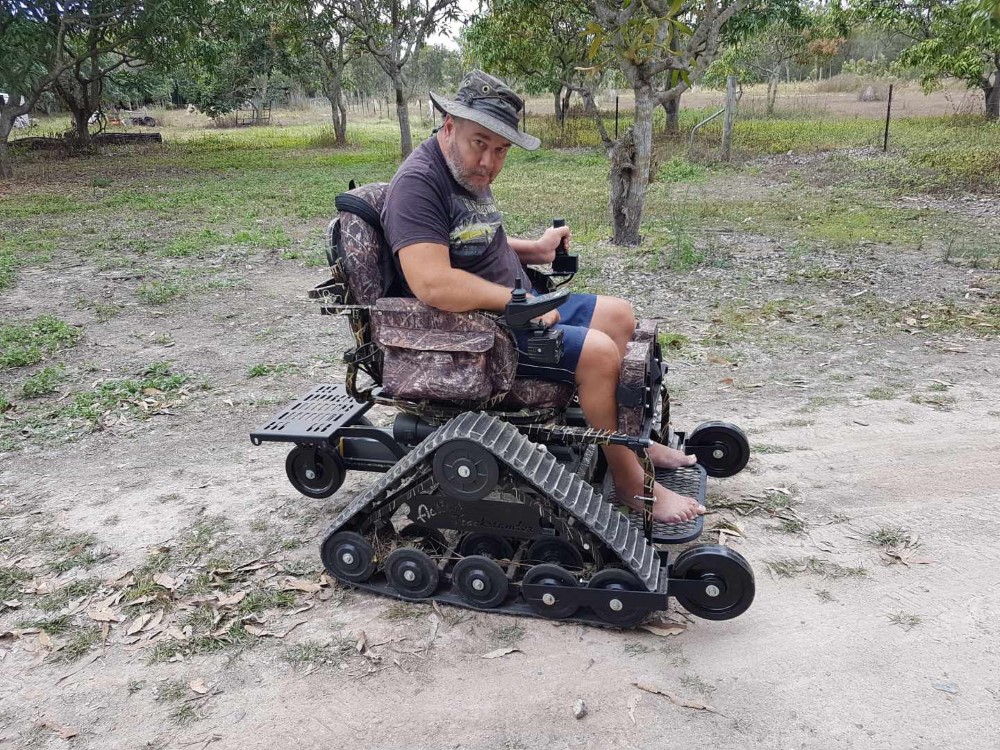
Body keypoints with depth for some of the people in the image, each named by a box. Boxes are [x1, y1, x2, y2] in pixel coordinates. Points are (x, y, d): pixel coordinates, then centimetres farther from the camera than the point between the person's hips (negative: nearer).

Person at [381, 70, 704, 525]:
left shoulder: (470, 175, 10)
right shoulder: (419, 182, -21)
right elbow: (433, 284, -32)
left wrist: (535, 249, 10)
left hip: (512, 307, 11)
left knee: (619, 316, 9)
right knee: (598, 351, -21)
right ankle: (631, 484, -5)